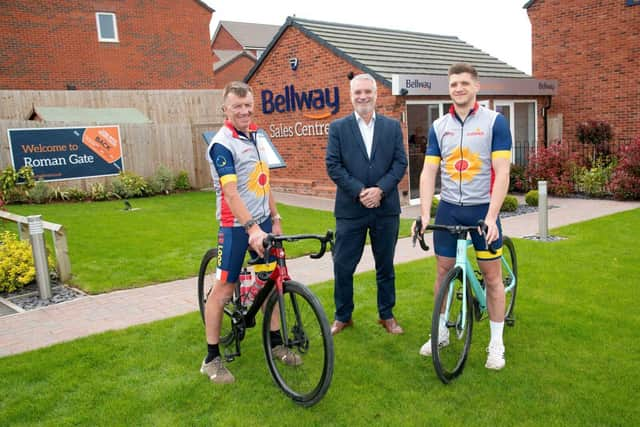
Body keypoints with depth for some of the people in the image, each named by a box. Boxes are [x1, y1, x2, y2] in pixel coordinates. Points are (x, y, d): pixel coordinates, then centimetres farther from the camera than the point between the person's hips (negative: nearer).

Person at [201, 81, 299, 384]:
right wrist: (252, 229, -33)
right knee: (224, 289, 1)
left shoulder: (256, 136, 9)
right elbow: (231, 193, -24)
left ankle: (275, 342, 29)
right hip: (236, 226, -7)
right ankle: (211, 359, 13)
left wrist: (275, 219, 13)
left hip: (263, 222, 7)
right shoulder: (222, 144, -15)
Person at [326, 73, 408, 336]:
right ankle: (343, 316, 23)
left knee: (385, 266, 13)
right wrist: (359, 191, -15)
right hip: (350, 209, -1)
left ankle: (387, 315, 28)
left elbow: (400, 163, 1)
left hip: (386, 208, 2)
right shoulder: (338, 128, 3)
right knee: (343, 266, 4)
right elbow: (333, 166, -5)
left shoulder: (392, 126, 7)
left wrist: (380, 190, -13)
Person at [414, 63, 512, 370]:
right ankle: (441, 332, 28)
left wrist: (491, 217, -21)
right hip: (448, 209, 3)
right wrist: (424, 214, -12)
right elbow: (428, 172, -1)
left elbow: (502, 172, -12)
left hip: (482, 209, -3)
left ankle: (496, 343, 19)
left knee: (492, 275, 5)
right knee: (443, 272, 10)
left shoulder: (495, 122, -6)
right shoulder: (439, 126, 4)